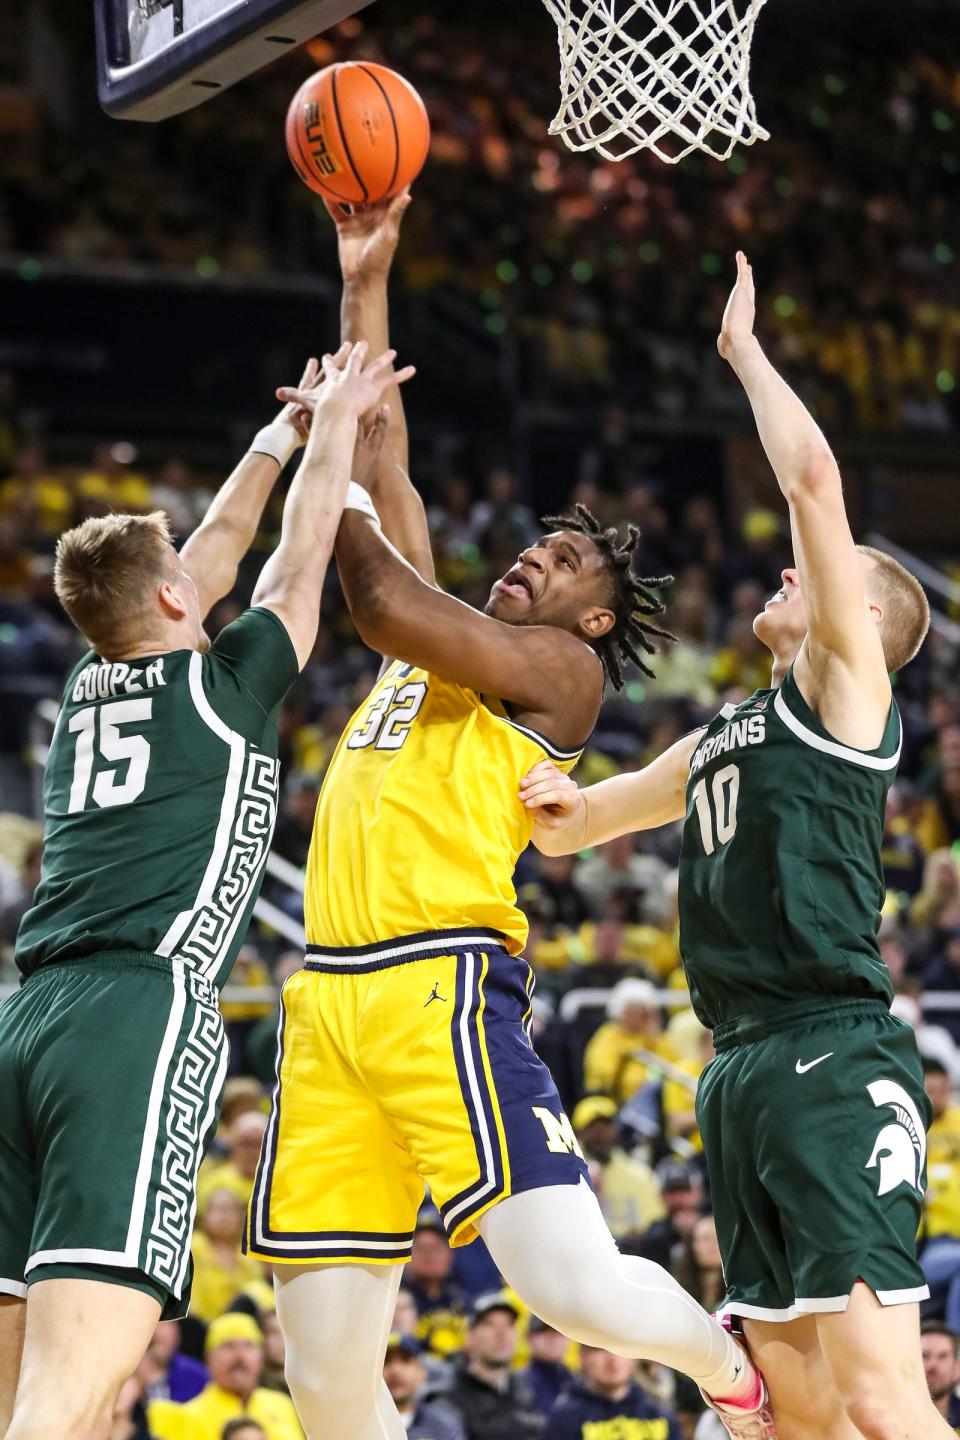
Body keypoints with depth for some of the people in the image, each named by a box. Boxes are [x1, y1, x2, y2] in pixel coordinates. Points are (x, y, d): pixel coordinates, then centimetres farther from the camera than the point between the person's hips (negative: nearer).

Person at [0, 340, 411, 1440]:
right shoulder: (220, 686, 6)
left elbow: (218, 549, 36)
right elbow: (304, 551, 20)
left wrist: (283, 429, 46)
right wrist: (334, 419, 36)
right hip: (141, 1018, -7)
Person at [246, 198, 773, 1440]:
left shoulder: (562, 671, 4)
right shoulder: (441, 651, 25)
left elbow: (387, 604, -10)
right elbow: (388, 485, 27)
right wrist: (363, 284, 25)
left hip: (442, 985, -7)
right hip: (332, 998, 7)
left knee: (573, 1286, -16)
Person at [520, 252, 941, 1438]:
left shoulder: (845, 686, 1)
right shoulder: (720, 739, 24)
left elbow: (815, 480, -11)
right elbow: (568, 829, 31)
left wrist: (744, 350, 2)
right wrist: (558, 803, 7)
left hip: (834, 1064, -9)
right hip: (743, 1072, 9)